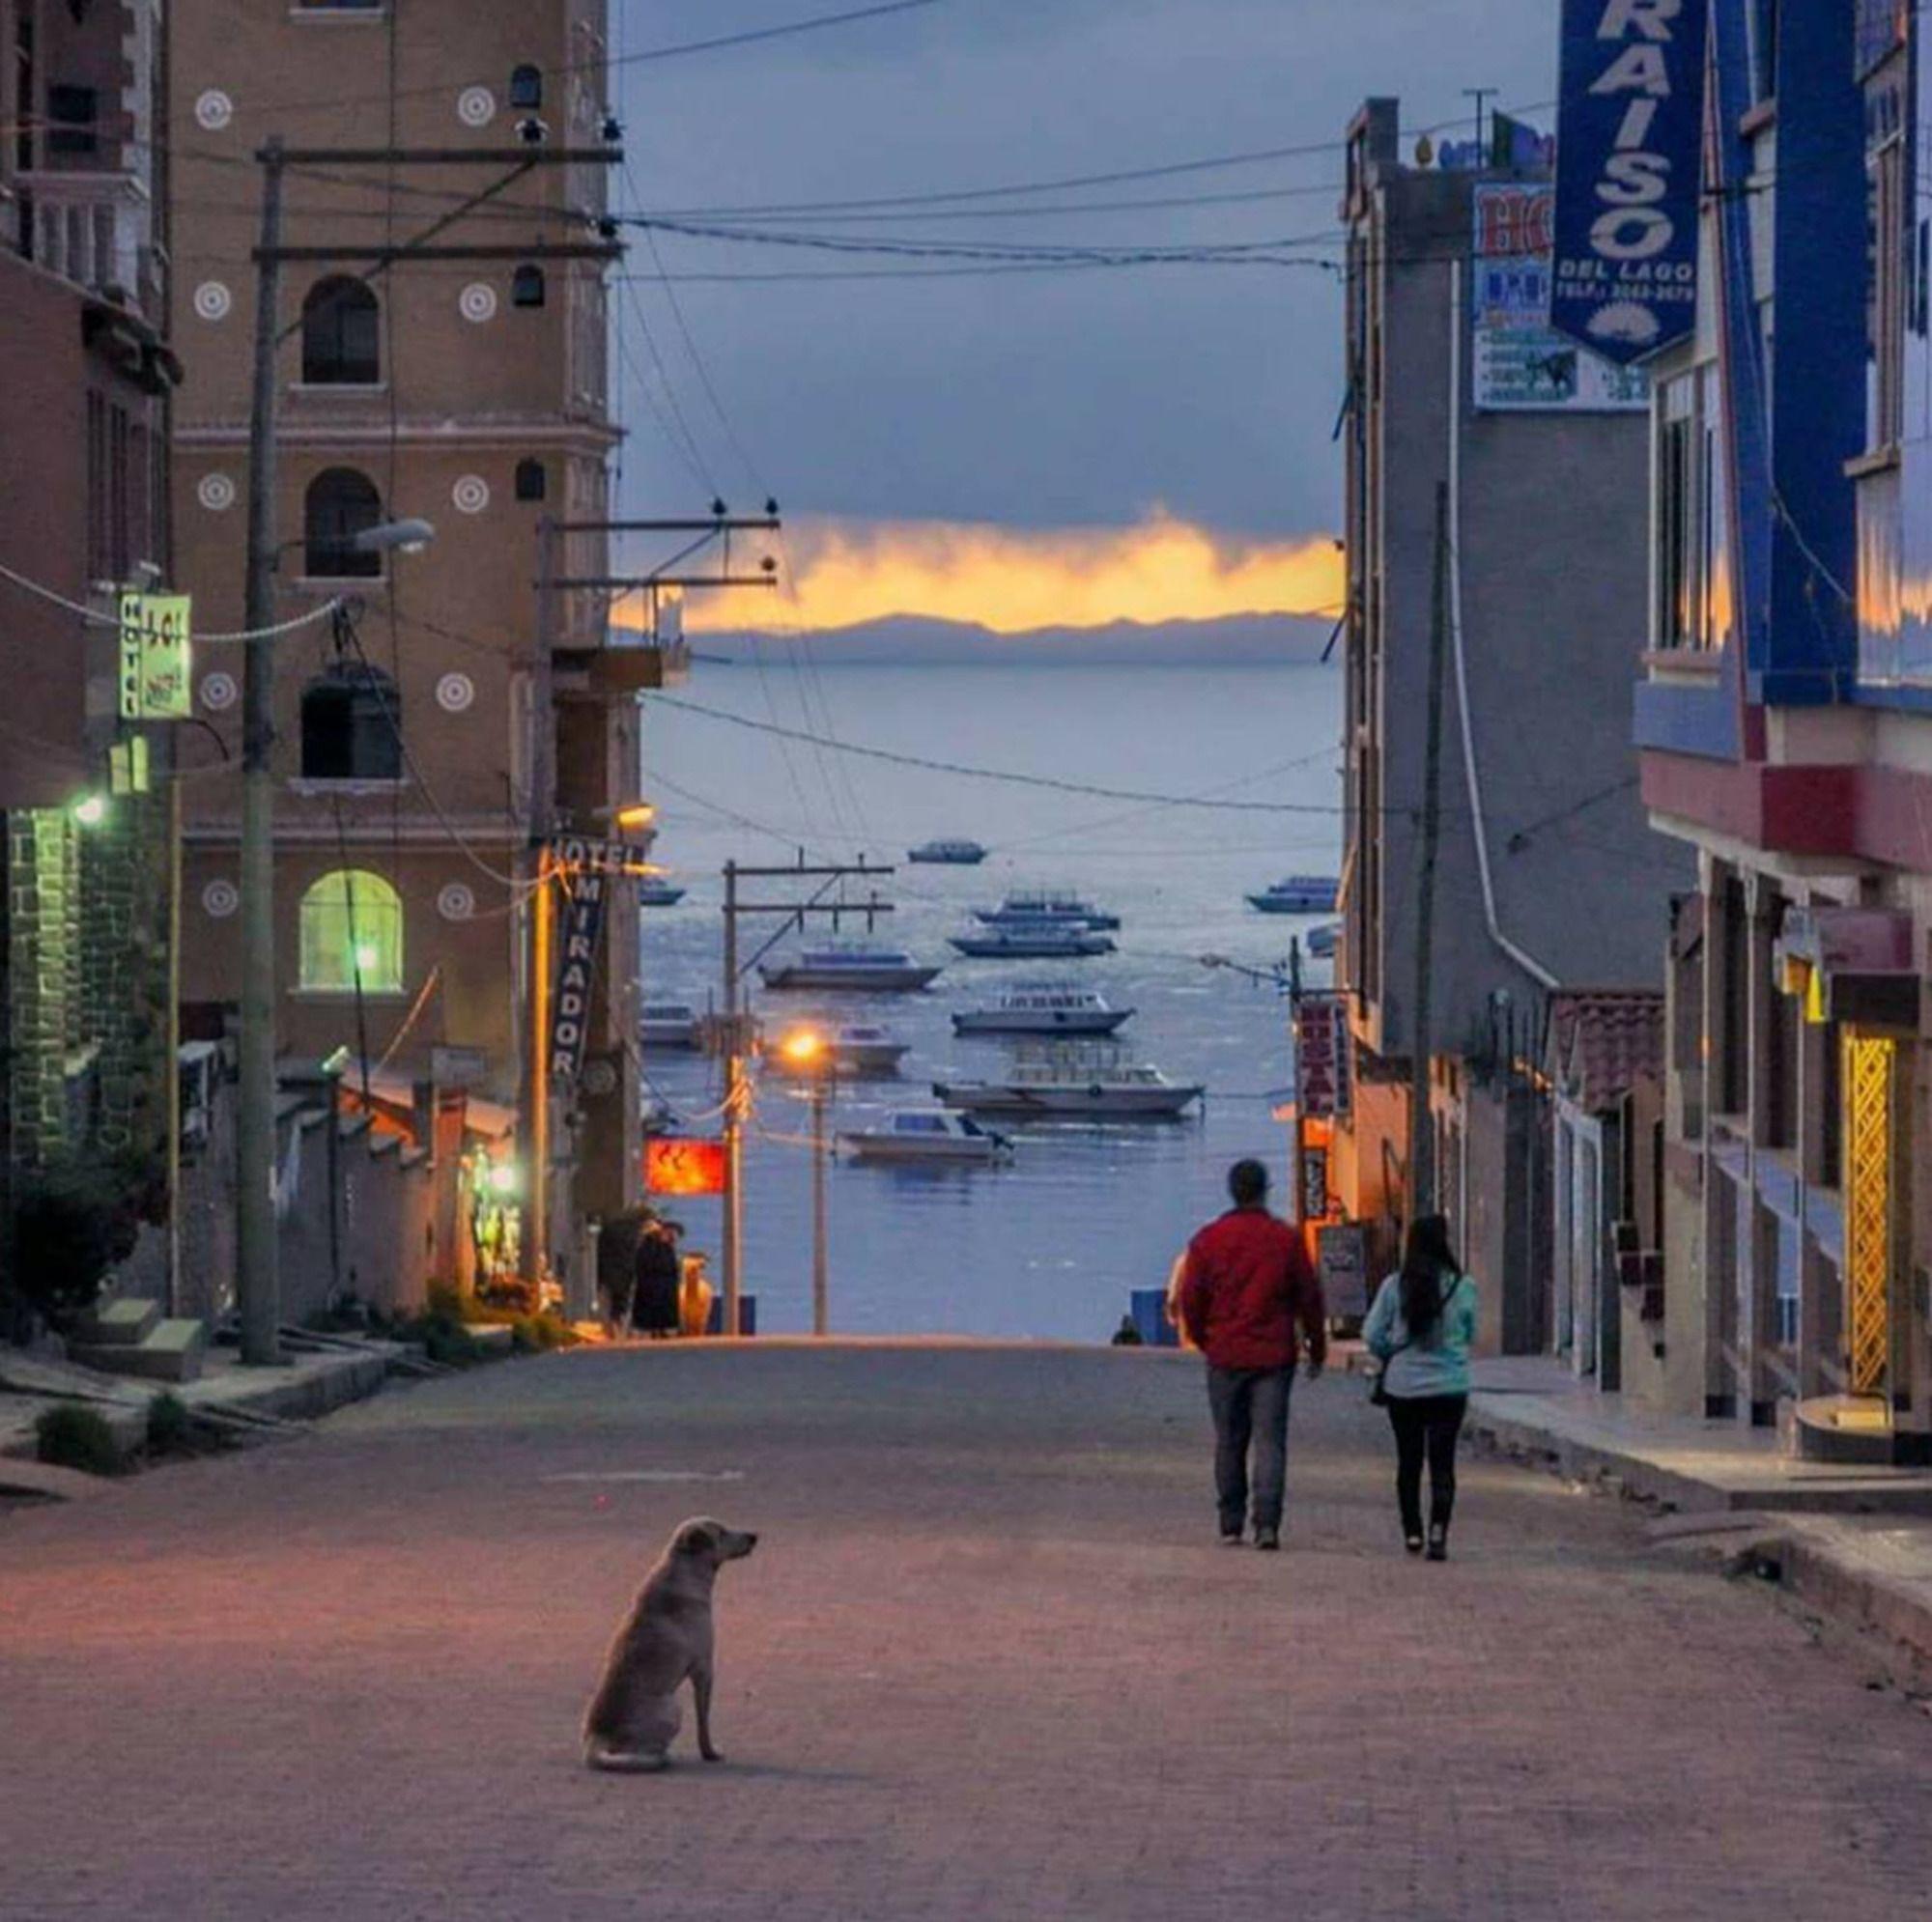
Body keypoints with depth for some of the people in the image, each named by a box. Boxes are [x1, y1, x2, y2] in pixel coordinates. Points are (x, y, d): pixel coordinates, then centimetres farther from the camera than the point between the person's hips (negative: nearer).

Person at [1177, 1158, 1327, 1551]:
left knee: (1229, 1442, 10)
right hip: (1274, 1356, -1)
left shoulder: (1208, 1240, 0)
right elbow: (1309, 1297, 2)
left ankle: (1231, 1526, 12)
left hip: (1225, 1356, 1)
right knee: (1270, 1439, -2)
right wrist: (1316, 1349, 12)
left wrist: (1203, 1340, 18)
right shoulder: (1286, 1239, -2)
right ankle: (1267, 1522, -15)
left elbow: (1190, 1298, 2)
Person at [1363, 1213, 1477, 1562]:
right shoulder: (1462, 1287, -8)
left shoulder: (1394, 1286, -8)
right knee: (1442, 1464, 0)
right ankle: (1438, 1532, -15)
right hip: (1449, 1386, -1)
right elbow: (1470, 1334, 6)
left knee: (1408, 1461, 15)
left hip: (1402, 1386, 1)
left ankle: (1412, 1531, 19)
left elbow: (1372, 1336, -4)